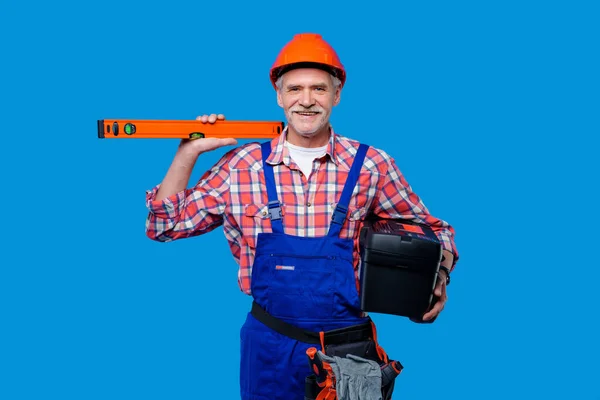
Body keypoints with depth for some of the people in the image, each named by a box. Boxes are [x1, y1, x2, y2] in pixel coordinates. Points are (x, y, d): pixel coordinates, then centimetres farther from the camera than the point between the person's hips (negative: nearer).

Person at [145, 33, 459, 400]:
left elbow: (429, 230, 6)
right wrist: (188, 152, -7)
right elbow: (168, 226, 2)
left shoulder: (372, 165, -6)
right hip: (269, 346, 1)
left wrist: (439, 277, -13)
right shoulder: (242, 166, -4)